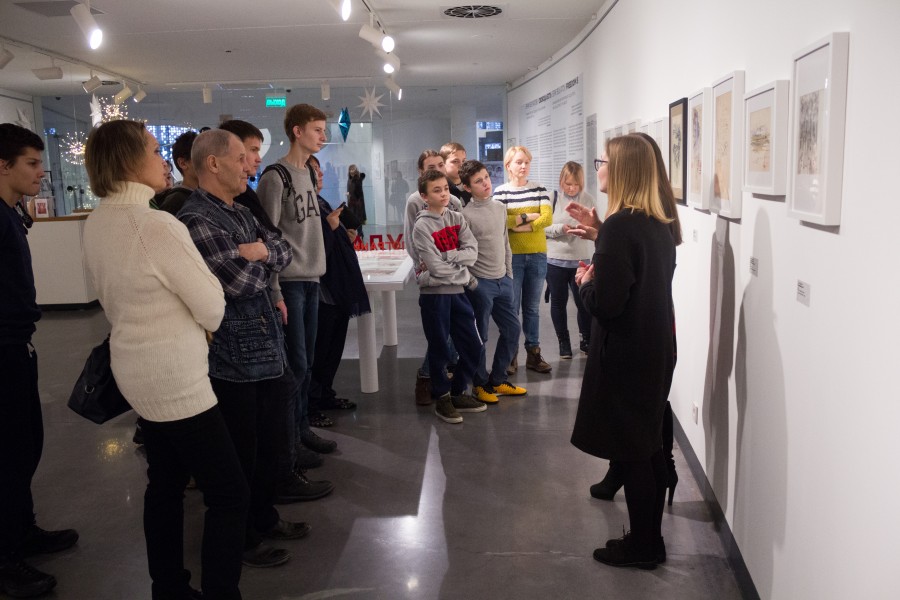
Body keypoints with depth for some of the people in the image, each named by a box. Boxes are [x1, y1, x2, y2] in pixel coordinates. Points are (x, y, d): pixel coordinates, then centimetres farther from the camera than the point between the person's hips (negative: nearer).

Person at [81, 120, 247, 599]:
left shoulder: (96, 223, 5)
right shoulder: (157, 225, -23)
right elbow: (212, 309, -16)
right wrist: (196, 321, 6)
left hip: (137, 370, 9)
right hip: (176, 378, -9)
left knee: (165, 484, 20)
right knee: (229, 493, 0)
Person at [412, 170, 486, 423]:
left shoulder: (458, 219, 8)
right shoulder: (421, 226, -8)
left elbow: (472, 253, -5)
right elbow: (435, 267, -15)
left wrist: (444, 255, -15)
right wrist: (465, 276, -6)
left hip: (457, 292, 5)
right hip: (434, 293, -5)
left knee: (474, 347, 8)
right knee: (439, 350, 4)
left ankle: (457, 393, 26)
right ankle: (442, 399, 20)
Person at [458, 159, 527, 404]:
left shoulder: (500, 208, 9)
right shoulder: (465, 215, -13)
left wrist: (509, 274, 14)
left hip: (502, 281, 7)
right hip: (479, 283, -7)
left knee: (512, 329, 12)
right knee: (480, 336, 3)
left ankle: (497, 380, 26)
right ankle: (480, 384, 20)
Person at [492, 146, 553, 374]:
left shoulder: (539, 190, 6)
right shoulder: (500, 192, 0)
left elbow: (547, 218, -6)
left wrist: (518, 224, -14)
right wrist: (528, 217, -11)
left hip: (537, 255, 2)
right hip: (511, 256, -2)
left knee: (532, 308, 9)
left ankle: (533, 353, 17)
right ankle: (510, 355, 11)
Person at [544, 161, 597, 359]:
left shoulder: (588, 199, 2)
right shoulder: (553, 197, -2)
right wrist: (560, 229, -21)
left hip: (581, 260, 1)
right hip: (555, 260, 0)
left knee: (583, 301, 4)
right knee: (559, 302, 9)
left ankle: (586, 339, 24)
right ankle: (563, 341, 24)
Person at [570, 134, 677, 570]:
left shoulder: (619, 226, -21)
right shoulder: (658, 224, 7)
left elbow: (605, 303, -24)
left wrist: (586, 282, -6)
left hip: (626, 354, -9)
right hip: (655, 348, 9)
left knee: (631, 451, 5)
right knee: (648, 446, 17)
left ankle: (643, 546, 20)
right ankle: (650, 536, 31)